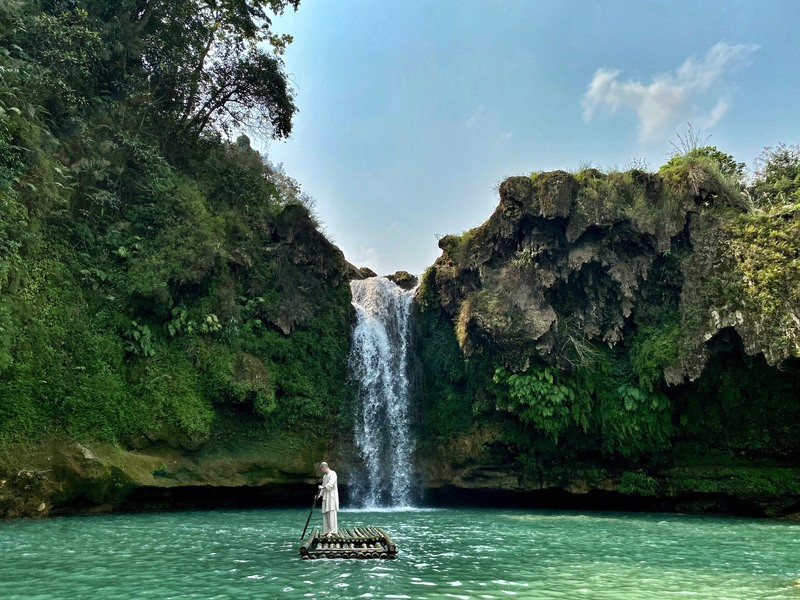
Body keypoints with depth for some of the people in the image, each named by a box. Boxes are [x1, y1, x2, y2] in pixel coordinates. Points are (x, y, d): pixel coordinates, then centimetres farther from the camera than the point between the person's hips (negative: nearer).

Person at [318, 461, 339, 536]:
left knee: (332, 513, -12)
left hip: (332, 495, -8)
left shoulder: (333, 473, -6)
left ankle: (333, 531, -13)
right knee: (325, 513, 3)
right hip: (325, 496, 8)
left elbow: (331, 484, -20)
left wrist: (322, 487, -31)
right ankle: (327, 531, 5)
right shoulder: (324, 476, 20)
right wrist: (320, 495, 9)